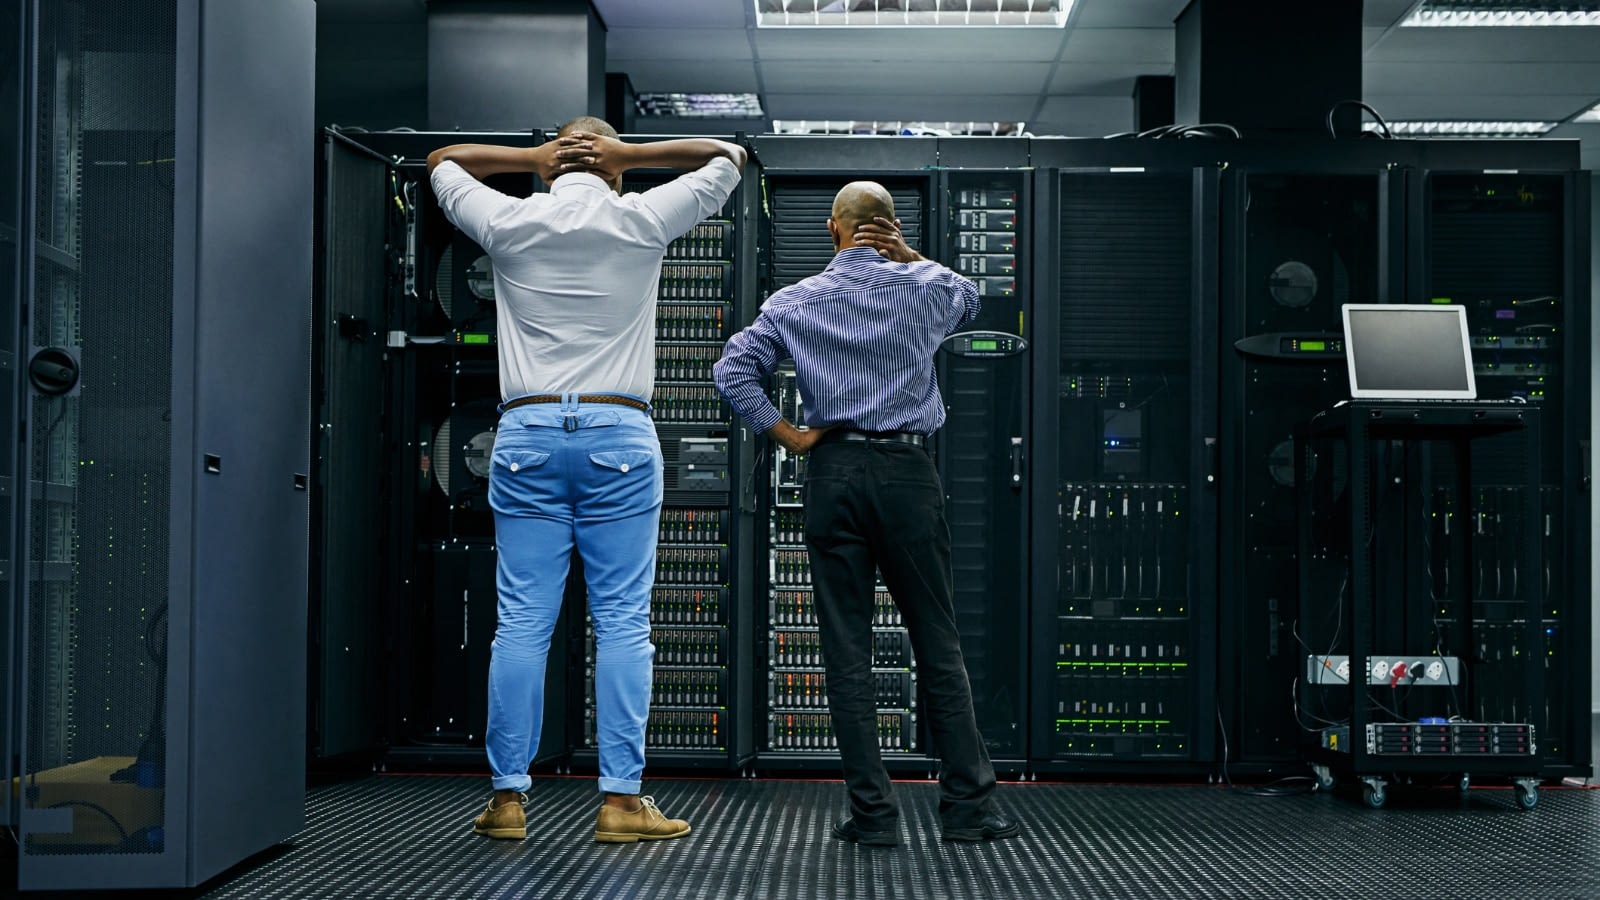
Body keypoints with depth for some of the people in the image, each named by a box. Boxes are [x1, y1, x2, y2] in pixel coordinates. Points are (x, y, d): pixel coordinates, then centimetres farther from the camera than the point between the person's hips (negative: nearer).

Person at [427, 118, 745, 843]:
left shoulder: (508, 224, 6)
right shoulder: (641, 222, 3)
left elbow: (442, 161, 26)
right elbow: (727, 157, 17)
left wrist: (531, 156, 15)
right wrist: (628, 153, 11)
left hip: (527, 435, 2)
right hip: (618, 435, -2)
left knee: (522, 623, 3)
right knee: (623, 622, 0)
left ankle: (507, 797, 6)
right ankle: (621, 799, -1)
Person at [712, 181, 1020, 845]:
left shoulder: (795, 302, 4)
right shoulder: (924, 289, 4)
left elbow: (732, 371, -4)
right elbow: (970, 298, 28)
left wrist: (787, 436, 1)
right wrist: (911, 256, 13)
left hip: (832, 470, 0)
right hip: (908, 471, 0)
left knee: (847, 650, 3)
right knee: (938, 645, 5)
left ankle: (873, 812, 3)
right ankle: (968, 804, 7)